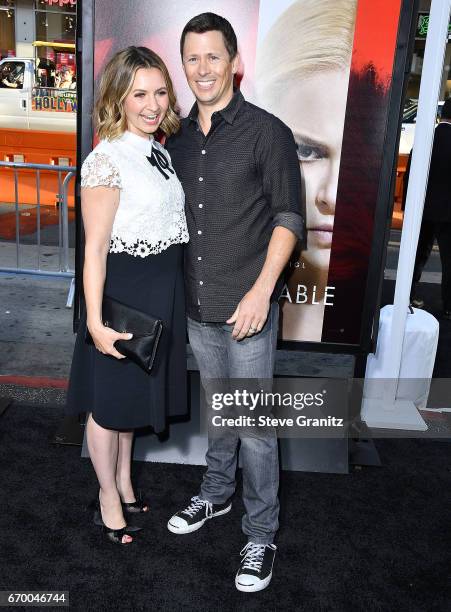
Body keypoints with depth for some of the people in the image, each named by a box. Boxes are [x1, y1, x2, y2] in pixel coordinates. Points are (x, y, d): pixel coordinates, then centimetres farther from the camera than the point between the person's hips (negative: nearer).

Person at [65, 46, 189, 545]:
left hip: (162, 292, 8)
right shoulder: (107, 158, -17)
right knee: (109, 401, 10)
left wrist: (174, 289, 14)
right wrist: (95, 321, -20)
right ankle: (108, 498, 31)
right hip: (123, 292, -8)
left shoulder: (160, 153, 8)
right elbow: (95, 248, -18)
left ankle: (124, 479, 43)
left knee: (133, 391, 22)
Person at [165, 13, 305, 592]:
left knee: (254, 426, 2)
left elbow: (288, 217, -8)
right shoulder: (178, 138, 9)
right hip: (196, 307, 5)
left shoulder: (266, 132, -7)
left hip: (247, 309, -5)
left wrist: (262, 290, -17)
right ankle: (216, 492, 41)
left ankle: (261, 536, 19)